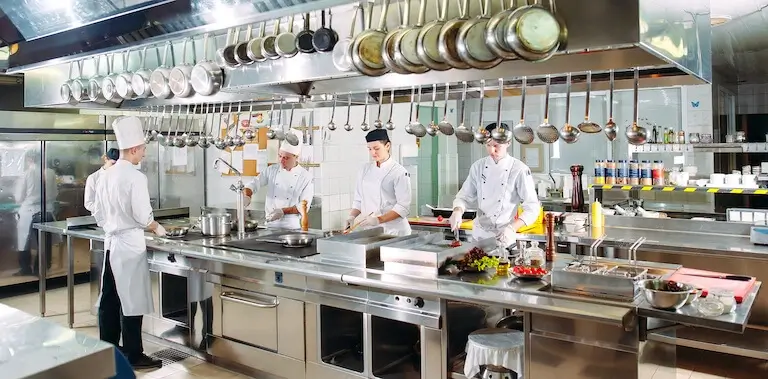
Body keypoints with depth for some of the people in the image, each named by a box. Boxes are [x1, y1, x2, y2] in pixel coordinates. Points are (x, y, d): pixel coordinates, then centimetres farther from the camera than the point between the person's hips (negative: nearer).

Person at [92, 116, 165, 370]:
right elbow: (142, 216, -17)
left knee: (109, 300, 13)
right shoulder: (135, 177, -16)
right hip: (129, 245, -8)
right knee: (130, 302, 0)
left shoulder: (105, 176, 8)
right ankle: (133, 356, 8)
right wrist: (157, 228, 1)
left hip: (111, 244, 8)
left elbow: (98, 214, 13)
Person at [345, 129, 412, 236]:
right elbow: (358, 200, 14)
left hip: (393, 230, -4)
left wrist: (378, 220, -24)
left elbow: (403, 206, -14)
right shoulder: (365, 169, 10)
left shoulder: (400, 172, -8)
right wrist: (352, 217, -4)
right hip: (368, 231, 5)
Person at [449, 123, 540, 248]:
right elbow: (464, 196, 6)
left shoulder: (519, 169, -12)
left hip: (504, 237, -4)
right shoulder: (478, 166, 0)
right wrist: (458, 210, -16)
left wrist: (512, 228, -28)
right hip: (478, 235, 4)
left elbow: (532, 207, -14)